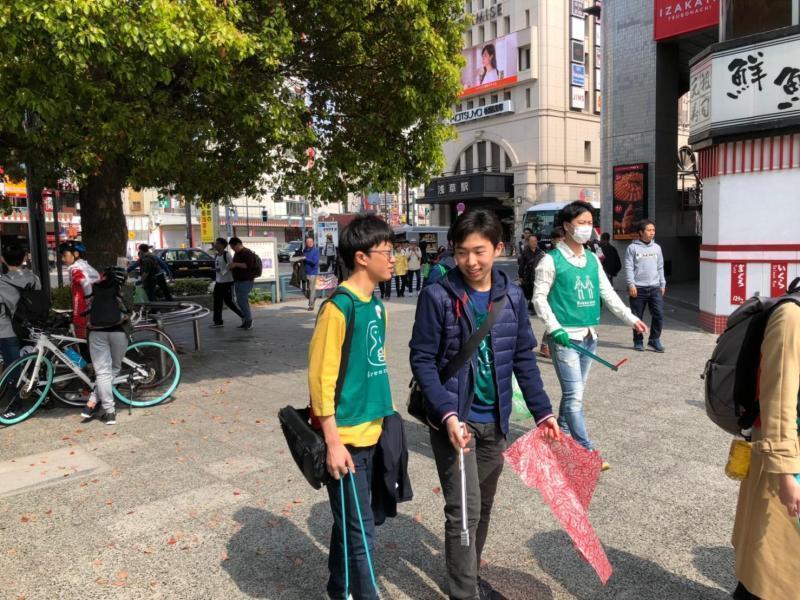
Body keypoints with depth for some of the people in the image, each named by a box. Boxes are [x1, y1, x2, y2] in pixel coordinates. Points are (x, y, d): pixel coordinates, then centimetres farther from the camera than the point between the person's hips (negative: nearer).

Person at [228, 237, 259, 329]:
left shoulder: (247, 253, -12)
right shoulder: (236, 253, 17)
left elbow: (248, 265, -23)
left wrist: (235, 264, -21)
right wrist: (231, 267, 10)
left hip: (246, 281, -10)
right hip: (238, 281, 10)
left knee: (242, 301, -12)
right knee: (240, 302, 10)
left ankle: (249, 322, -3)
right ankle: (245, 321, 17)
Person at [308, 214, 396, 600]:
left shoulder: (375, 304, 7)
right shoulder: (340, 306, -18)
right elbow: (320, 377, -18)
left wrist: (387, 414, 16)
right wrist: (332, 441, -18)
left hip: (370, 432, 8)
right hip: (345, 437, -8)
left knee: (350, 523, 21)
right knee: (359, 532, 3)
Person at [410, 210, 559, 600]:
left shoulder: (512, 296, 0)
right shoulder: (437, 296, -13)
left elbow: (523, 358, 7)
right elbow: (422, 360, -12)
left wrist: (542, 411, 4)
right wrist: (447, 413, -22)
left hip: (494, 420, 5)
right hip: (454, 419, -5)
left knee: (483, 506, 18)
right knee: (464, 509, -4)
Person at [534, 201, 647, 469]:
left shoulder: (593, 260, 11)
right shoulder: (551, 260, -8)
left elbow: (608, 293, 11)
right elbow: (539, 298, -9)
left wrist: (630, 318, 1)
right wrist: (555, 329, -17)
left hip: (589, 336, 7)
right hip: (565, 338, -7)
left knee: (573, 392, 16)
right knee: (575, 396, -7)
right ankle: (587, 452, -3)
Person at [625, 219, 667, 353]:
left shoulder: (657, 248, 12)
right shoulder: (632, 248, -1)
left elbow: (660, 267, 16)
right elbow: (629, 268, -5)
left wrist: (662, 284, 12)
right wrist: (631, 284, -12)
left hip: (655, 287, 3)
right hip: (638, 288, -3)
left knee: (659, 314, -5)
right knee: (637, 317, 5)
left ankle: (654, 339, 10)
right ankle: (638, 341, 17)